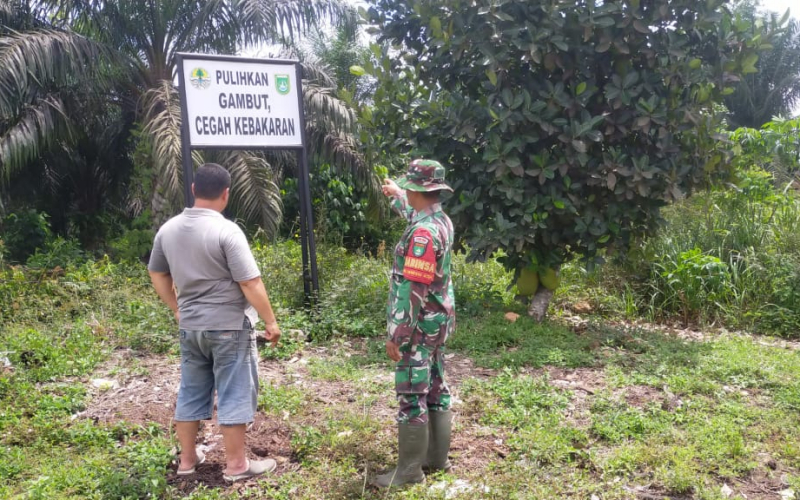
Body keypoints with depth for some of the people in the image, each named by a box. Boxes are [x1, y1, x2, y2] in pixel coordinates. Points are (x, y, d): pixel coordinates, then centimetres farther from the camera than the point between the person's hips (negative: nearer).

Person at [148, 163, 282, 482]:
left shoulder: (168, 230, 3)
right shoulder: (227, 231, -18)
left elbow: (157, 274, 15)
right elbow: (250, 283, -18)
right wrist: (270, 321, -9)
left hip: (189, 327, 6)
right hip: (229, 327, -6)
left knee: (191, 392, 16)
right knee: (234, 394, 4)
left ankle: (187, 459, 28)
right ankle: (236, 465, 13)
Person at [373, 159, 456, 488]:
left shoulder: (423, 233, -24)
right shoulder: (441, 221, 6)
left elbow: (414, 289, -26)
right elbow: (416, 214, 33)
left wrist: (397, 335, -21)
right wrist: (397, 196, 47)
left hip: (419, 326, -10)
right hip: (438, 322, 10)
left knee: (412, 396, -1)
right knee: (436, 389, 15)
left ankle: (409, 470, 9)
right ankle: (436, 457, 27)